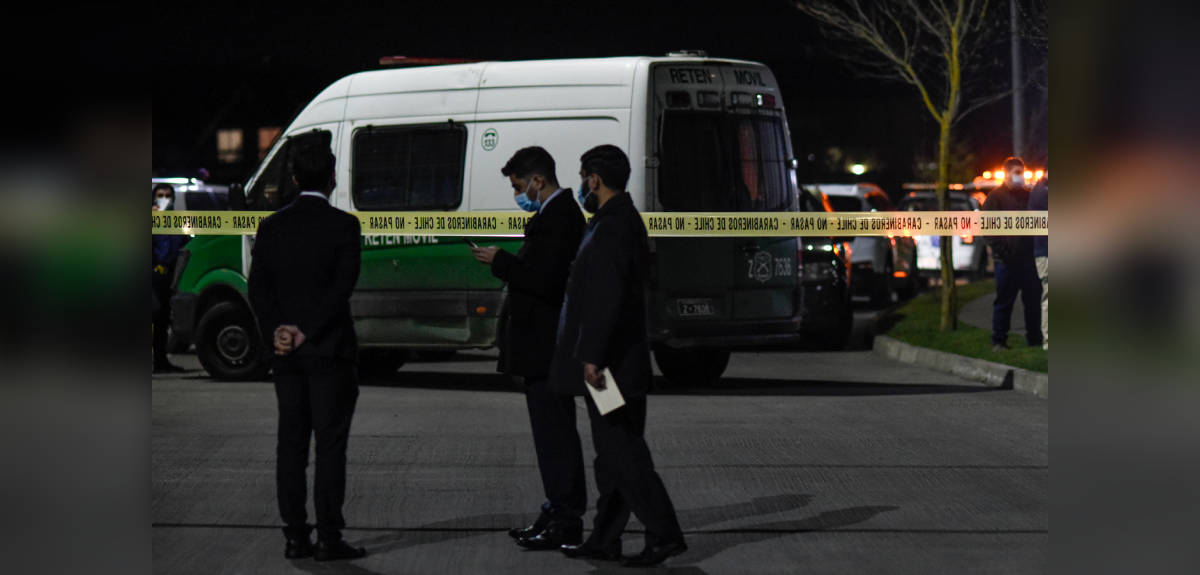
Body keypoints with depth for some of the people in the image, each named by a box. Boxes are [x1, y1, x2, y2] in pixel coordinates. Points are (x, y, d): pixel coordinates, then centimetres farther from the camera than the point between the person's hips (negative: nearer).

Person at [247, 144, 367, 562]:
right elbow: (342, 287, -14)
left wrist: (276, 331, -7)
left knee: (291, 444, 9)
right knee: (330, 444, -2)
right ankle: (329, 538, -3)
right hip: (329, 351, -4)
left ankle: (295, 537, 9)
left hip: (286, 353, 4)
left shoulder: (271, 227, 6)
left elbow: (258, 288, 1)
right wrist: (307, 332, -13)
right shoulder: (342, 225, -7)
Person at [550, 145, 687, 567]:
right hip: (622, 363, 10)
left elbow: (606, 298, -23)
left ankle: (664, 533, -5)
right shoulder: (626, 220, 16)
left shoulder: (612, 227, -17)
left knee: (621, 452, -7)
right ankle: (605, 539, 19)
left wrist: (592, 357, -23)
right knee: (613, 453, 13)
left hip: (610, 364, -10)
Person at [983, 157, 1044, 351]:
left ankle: (1035, 340, 13)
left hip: (1029, 260, 5)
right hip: (1007, 260, -5)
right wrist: (1001, 251, -13)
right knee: (1004, 302, 1)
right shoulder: (996, 197, 0)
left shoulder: (1027, 196, 16)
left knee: (1033, 301, 6)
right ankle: (999, 341, 6)